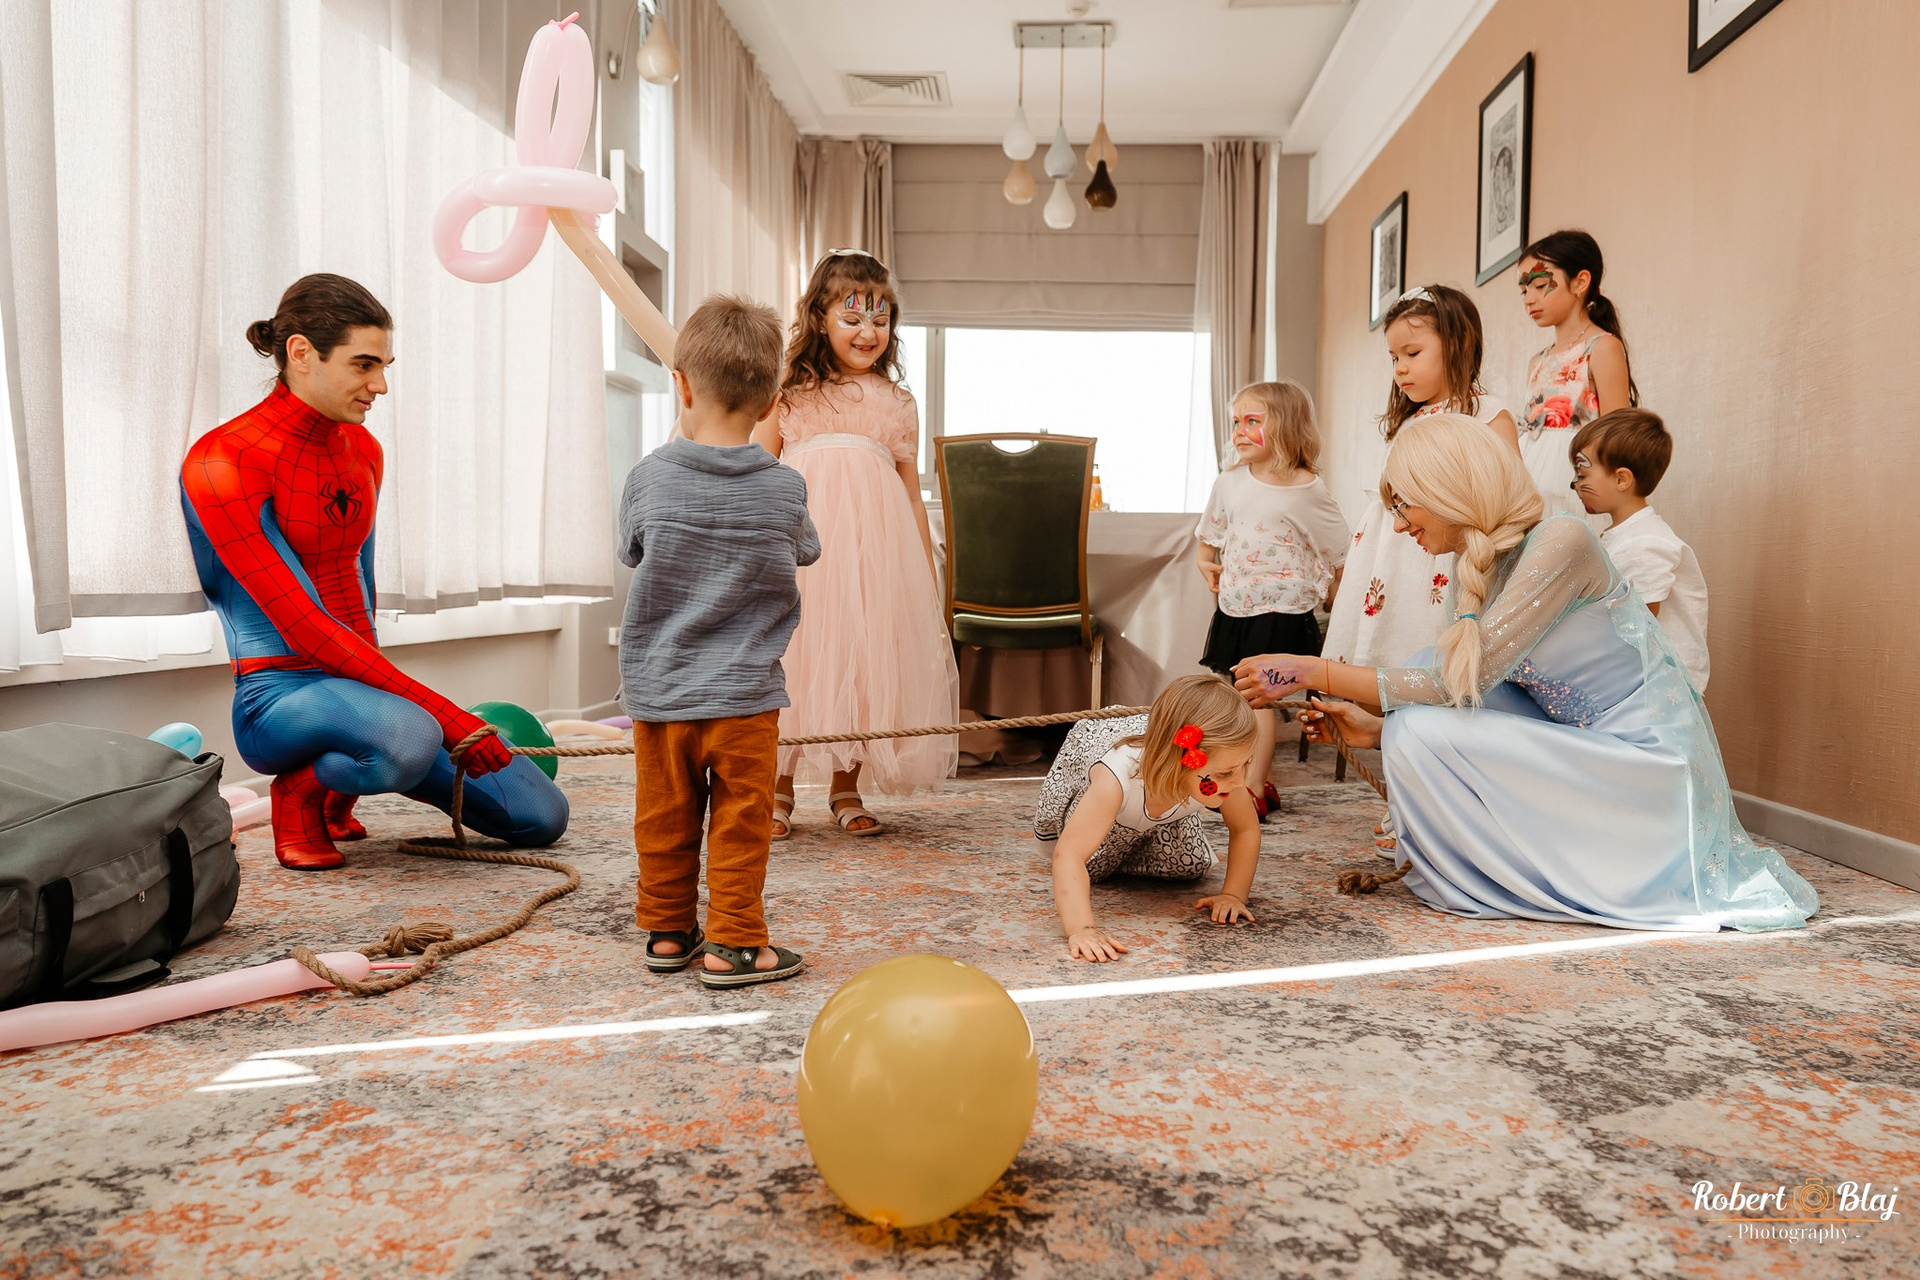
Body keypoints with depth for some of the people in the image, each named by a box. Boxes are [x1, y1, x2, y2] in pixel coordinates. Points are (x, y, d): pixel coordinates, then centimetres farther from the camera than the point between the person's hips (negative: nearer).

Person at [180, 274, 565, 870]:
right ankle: (301, 790, -4)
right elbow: (300, 624, -21)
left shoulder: (363, 450, 9)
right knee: (411, 737, -41)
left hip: (359, 681, 8)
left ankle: (342, 784, 21)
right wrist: (442, 714, -25)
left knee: (542, 817, 0)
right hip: (280, 693, -7)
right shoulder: (221, 463, -15)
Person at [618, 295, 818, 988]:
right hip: (743, 694, -1)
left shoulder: (648, 478, -9)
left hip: (657, 690, 2)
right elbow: (804, 550, 10)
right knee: (740, 823, 8)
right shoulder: (784, 488, -8)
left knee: (664, 820, 15)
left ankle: (666, 930, 28)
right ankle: (733, 943, 12)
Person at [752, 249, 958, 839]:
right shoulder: (788, 393, 8)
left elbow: (912, 497, 15)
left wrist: (928, 582, 13)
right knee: (795, 660, -1)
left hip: (875, 546, 2)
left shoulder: (898, 404, 12)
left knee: (866, 660, 3)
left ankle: (846, 788, 18)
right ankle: (779, 790, 13)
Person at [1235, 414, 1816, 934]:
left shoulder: (1561, 541, -20)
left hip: (1651, 773, -8)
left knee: (1422, 732, -19)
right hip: (1585, 757, 8)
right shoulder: (1475, 576, 5)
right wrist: (1376, 729, -7)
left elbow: (1462, 684, -24)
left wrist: (1316, 671, -21)